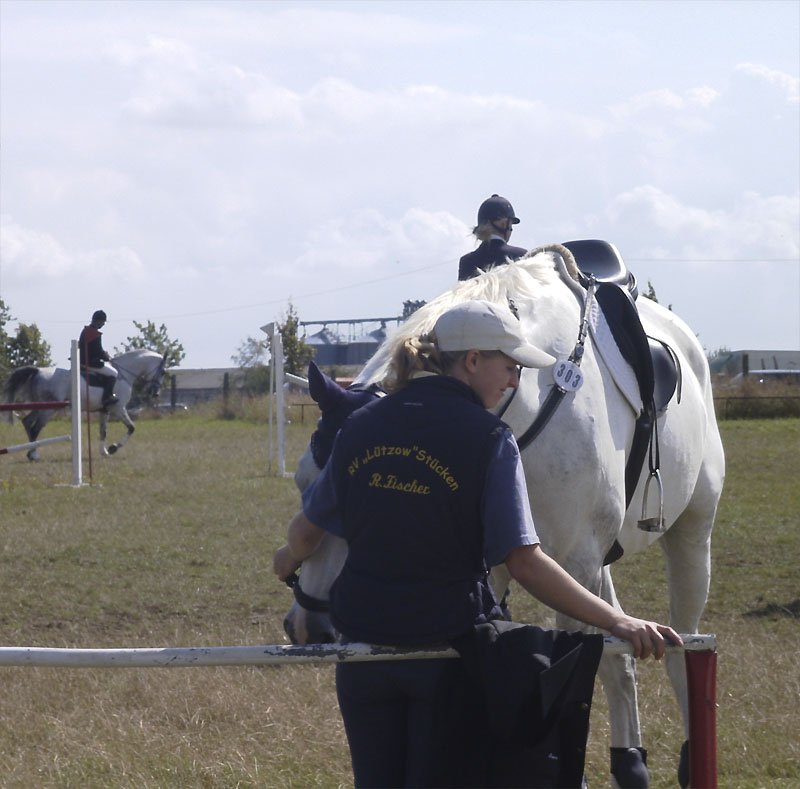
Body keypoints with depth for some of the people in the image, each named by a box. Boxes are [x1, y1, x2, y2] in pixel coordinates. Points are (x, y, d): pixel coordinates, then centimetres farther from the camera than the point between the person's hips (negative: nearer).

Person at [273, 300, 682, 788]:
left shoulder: (361, 427, 3)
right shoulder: (488, 437, -12)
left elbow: (307, 531, 13)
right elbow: (524, 563, -20)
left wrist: (291, 558, 37)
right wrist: (615, 621, -22)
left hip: (364, 648, 4)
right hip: (446, 651, -4)